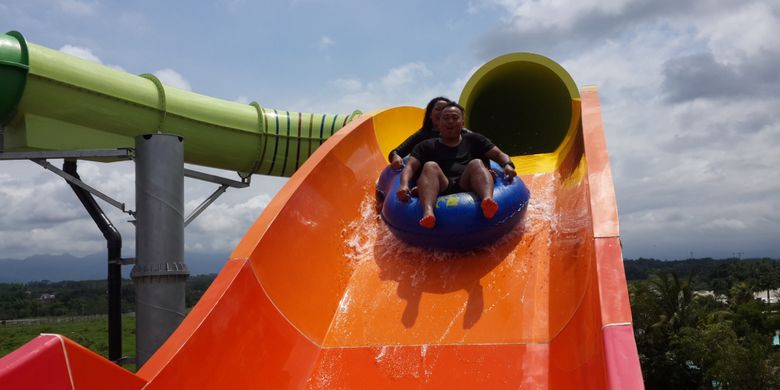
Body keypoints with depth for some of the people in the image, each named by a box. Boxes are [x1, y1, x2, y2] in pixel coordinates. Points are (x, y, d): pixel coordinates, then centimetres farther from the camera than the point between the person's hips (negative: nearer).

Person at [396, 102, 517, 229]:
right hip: (441, 191, 0)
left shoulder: (473, 140, 28)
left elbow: (499, 154, 19)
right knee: (430, 166, -27)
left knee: (476, 164, -25)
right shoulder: (427, 146, 24)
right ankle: (428, 212, -54)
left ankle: (488, 200, -57)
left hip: (468, 186, 1)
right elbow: (410, 166, 9)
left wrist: (508, 165, -6)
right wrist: (404, 185, -13)